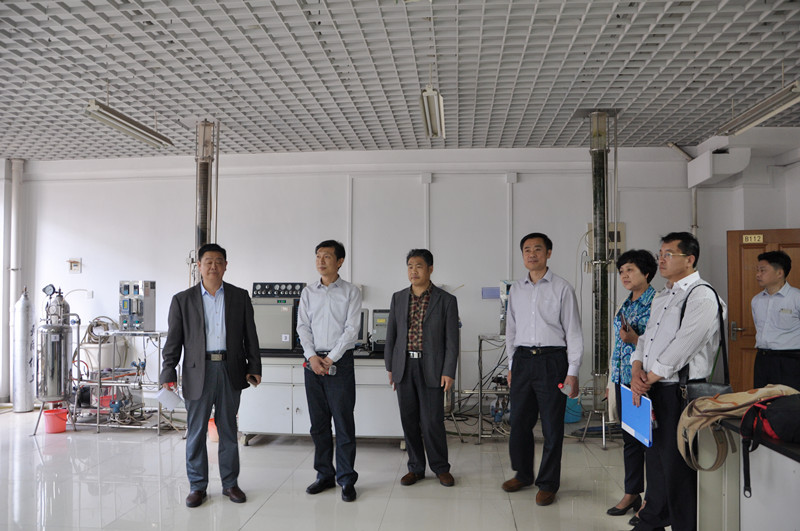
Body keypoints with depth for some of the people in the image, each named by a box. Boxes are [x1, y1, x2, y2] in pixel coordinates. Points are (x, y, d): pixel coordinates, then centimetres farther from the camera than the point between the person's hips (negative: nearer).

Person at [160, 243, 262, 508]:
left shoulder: (240, 297, 6)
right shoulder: (182, 300, 4)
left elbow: (250, 336, 7)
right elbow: (173, 341, 2)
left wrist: (254, 368, 2)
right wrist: (168, 374, -6)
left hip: (230, 371, 1)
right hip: (198, 372, -1)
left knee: (228, 430, 10)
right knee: (196, 431, 7)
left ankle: (230, 483, 23)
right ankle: (197, 486, 22)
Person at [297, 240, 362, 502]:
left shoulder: (351, 292, 0)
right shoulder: (308, 292, 10)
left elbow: (352, 329, -7)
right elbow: (303, 326, 6)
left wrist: (330, 359, -12)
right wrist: (312, 357, -8)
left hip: (340, 361, -3)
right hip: (313, 361, 4)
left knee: (343, 421, -2)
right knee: (318, 422, 9)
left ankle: (347, 479, 8)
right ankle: (325, 475, 22)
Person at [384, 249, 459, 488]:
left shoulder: (446, 300, -2)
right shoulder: (398, 298, 8)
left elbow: (452, 340, -3)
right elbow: (391, 334, 12)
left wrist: (448, 372, -8)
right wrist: (390, 367, 9)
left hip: (431, 369, -3)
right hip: (404, 367, 4)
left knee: (432, 421, 0)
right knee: (409, 421, 9)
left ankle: (441, 467, 20)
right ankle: (416, 468, 24)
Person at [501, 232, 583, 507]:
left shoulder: (562, 288, -2)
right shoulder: (516, 289, 11)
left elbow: (573, 332, -3)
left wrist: (572, 372, -8)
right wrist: (512, 365, 13)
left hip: (552, 360, -4)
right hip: (523, 359, 4)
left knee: (552, 426, 3)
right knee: (519, 422, 11)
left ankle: (548, 484, 19)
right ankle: (523, 474, 31)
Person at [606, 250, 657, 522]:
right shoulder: (626, 304, 14)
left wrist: (635, 339, -25)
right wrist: (614, 376, 20)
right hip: (623, 377, 8)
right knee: (629, 437, 14)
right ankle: (632, 494, 25)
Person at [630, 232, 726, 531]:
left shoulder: (702, 297, -13)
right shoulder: (661, 298, 16)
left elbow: (681, 348, -19)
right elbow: (646, 338, 16)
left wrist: (648, 380, -11)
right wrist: (637, 372, -1)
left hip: (680, 394, -9)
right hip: (653, 391, 9)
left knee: (677, 469, 0)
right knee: (654, 459, 20)